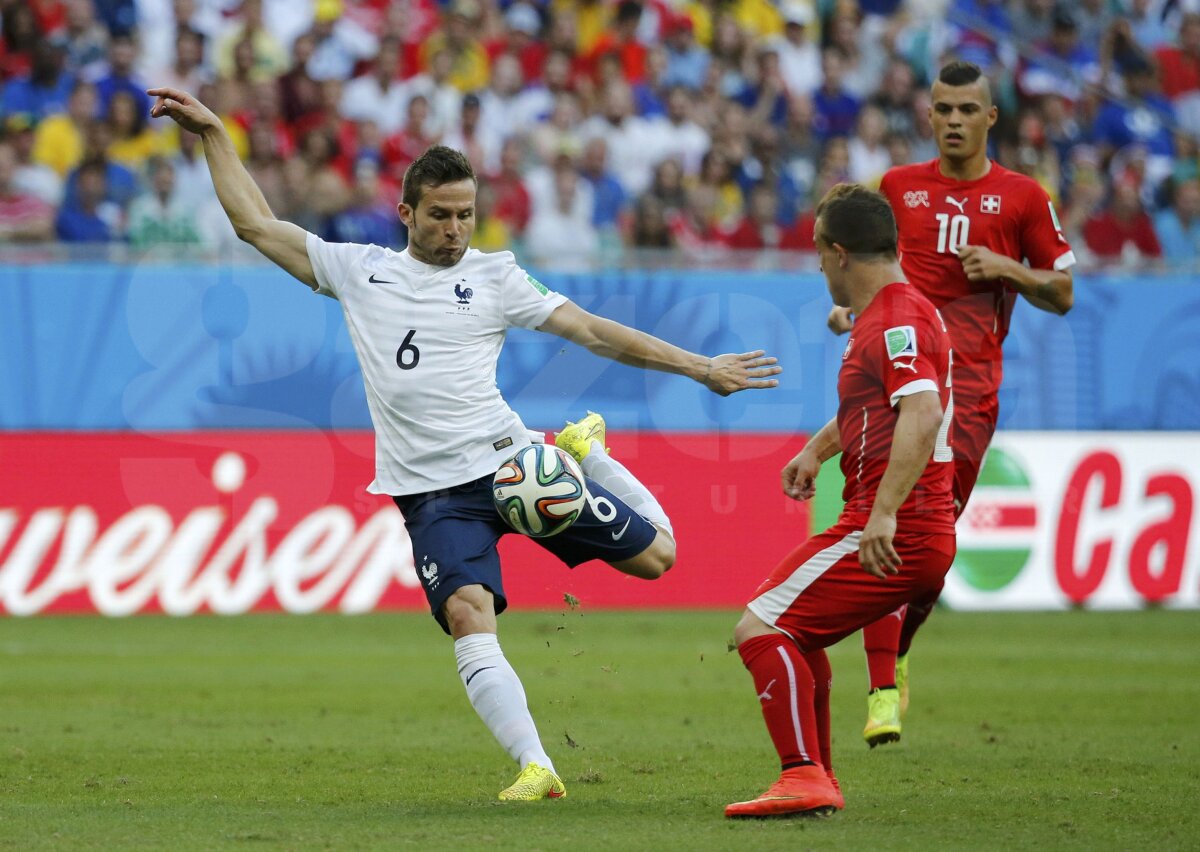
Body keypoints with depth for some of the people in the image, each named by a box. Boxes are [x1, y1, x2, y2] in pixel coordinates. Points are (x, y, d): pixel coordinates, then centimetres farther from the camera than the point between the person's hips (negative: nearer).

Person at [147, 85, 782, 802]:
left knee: (654, 555, -3)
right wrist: (213, 133, 14)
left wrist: (700, 368, 4)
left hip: (508, 460, 1)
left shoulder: (494, 275, 7)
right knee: (468, 612, -26)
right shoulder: (359, 270, 11)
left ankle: (585, 452, 25)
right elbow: (257, 224, 16)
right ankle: (535, 768, -27)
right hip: (432, 492, -1)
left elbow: (594, 331, 7)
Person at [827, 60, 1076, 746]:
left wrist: (1010, 270, -5)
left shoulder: (1023, 197, 9)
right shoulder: (897, 187, 13)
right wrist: (845, 304, 5)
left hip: (969, 383, 0)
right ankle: (883, 688, -16)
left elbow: (1062, 295, 13)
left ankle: (897, 652, 23)